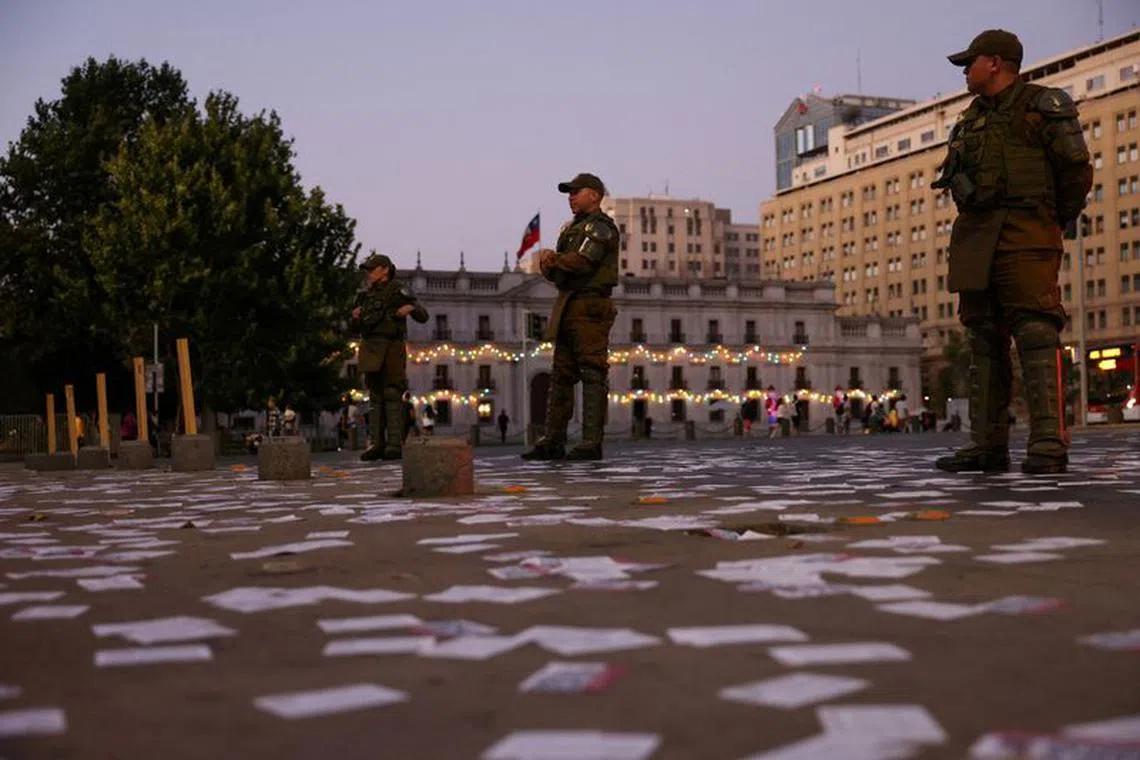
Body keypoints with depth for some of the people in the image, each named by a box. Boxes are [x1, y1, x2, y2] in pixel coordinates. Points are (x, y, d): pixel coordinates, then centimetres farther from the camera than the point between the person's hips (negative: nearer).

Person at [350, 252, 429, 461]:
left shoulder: (398, 290, -1)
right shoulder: (365, 294, 16)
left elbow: (423, 316, -5)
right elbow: (354, 327, 23)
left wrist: (411, 307, -26)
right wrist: (355, 317, 1)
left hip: (391, 348, -6)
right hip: (370, 348, 6)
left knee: (392, 396, -9)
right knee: (375, 397, 5)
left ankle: (395, 444, -9)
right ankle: (377, 444, 7)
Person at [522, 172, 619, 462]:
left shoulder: (600, 225, -5)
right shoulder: (572, 228, 24)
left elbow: (581, 262, -19)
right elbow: (553, 272, 18)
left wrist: (551, 259, -1)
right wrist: (548, 260, -5)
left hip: (590, 306, -10)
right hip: (567, 306, 10)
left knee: (593, 374, -10)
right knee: (561, 375, 8)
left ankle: (591, 443, -11)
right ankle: (553, 441, 11)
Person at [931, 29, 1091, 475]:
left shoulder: (1043, 106, 2)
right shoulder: (970, 120, 21)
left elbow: (1077, 171, 0)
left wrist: (1051, 224, 7)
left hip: (1025, 237, -7)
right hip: (974, 238, 7)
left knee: (1035, 330, -15)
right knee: (984, 340, 2)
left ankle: (1048, 444, -19)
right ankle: (988, 446, 3)